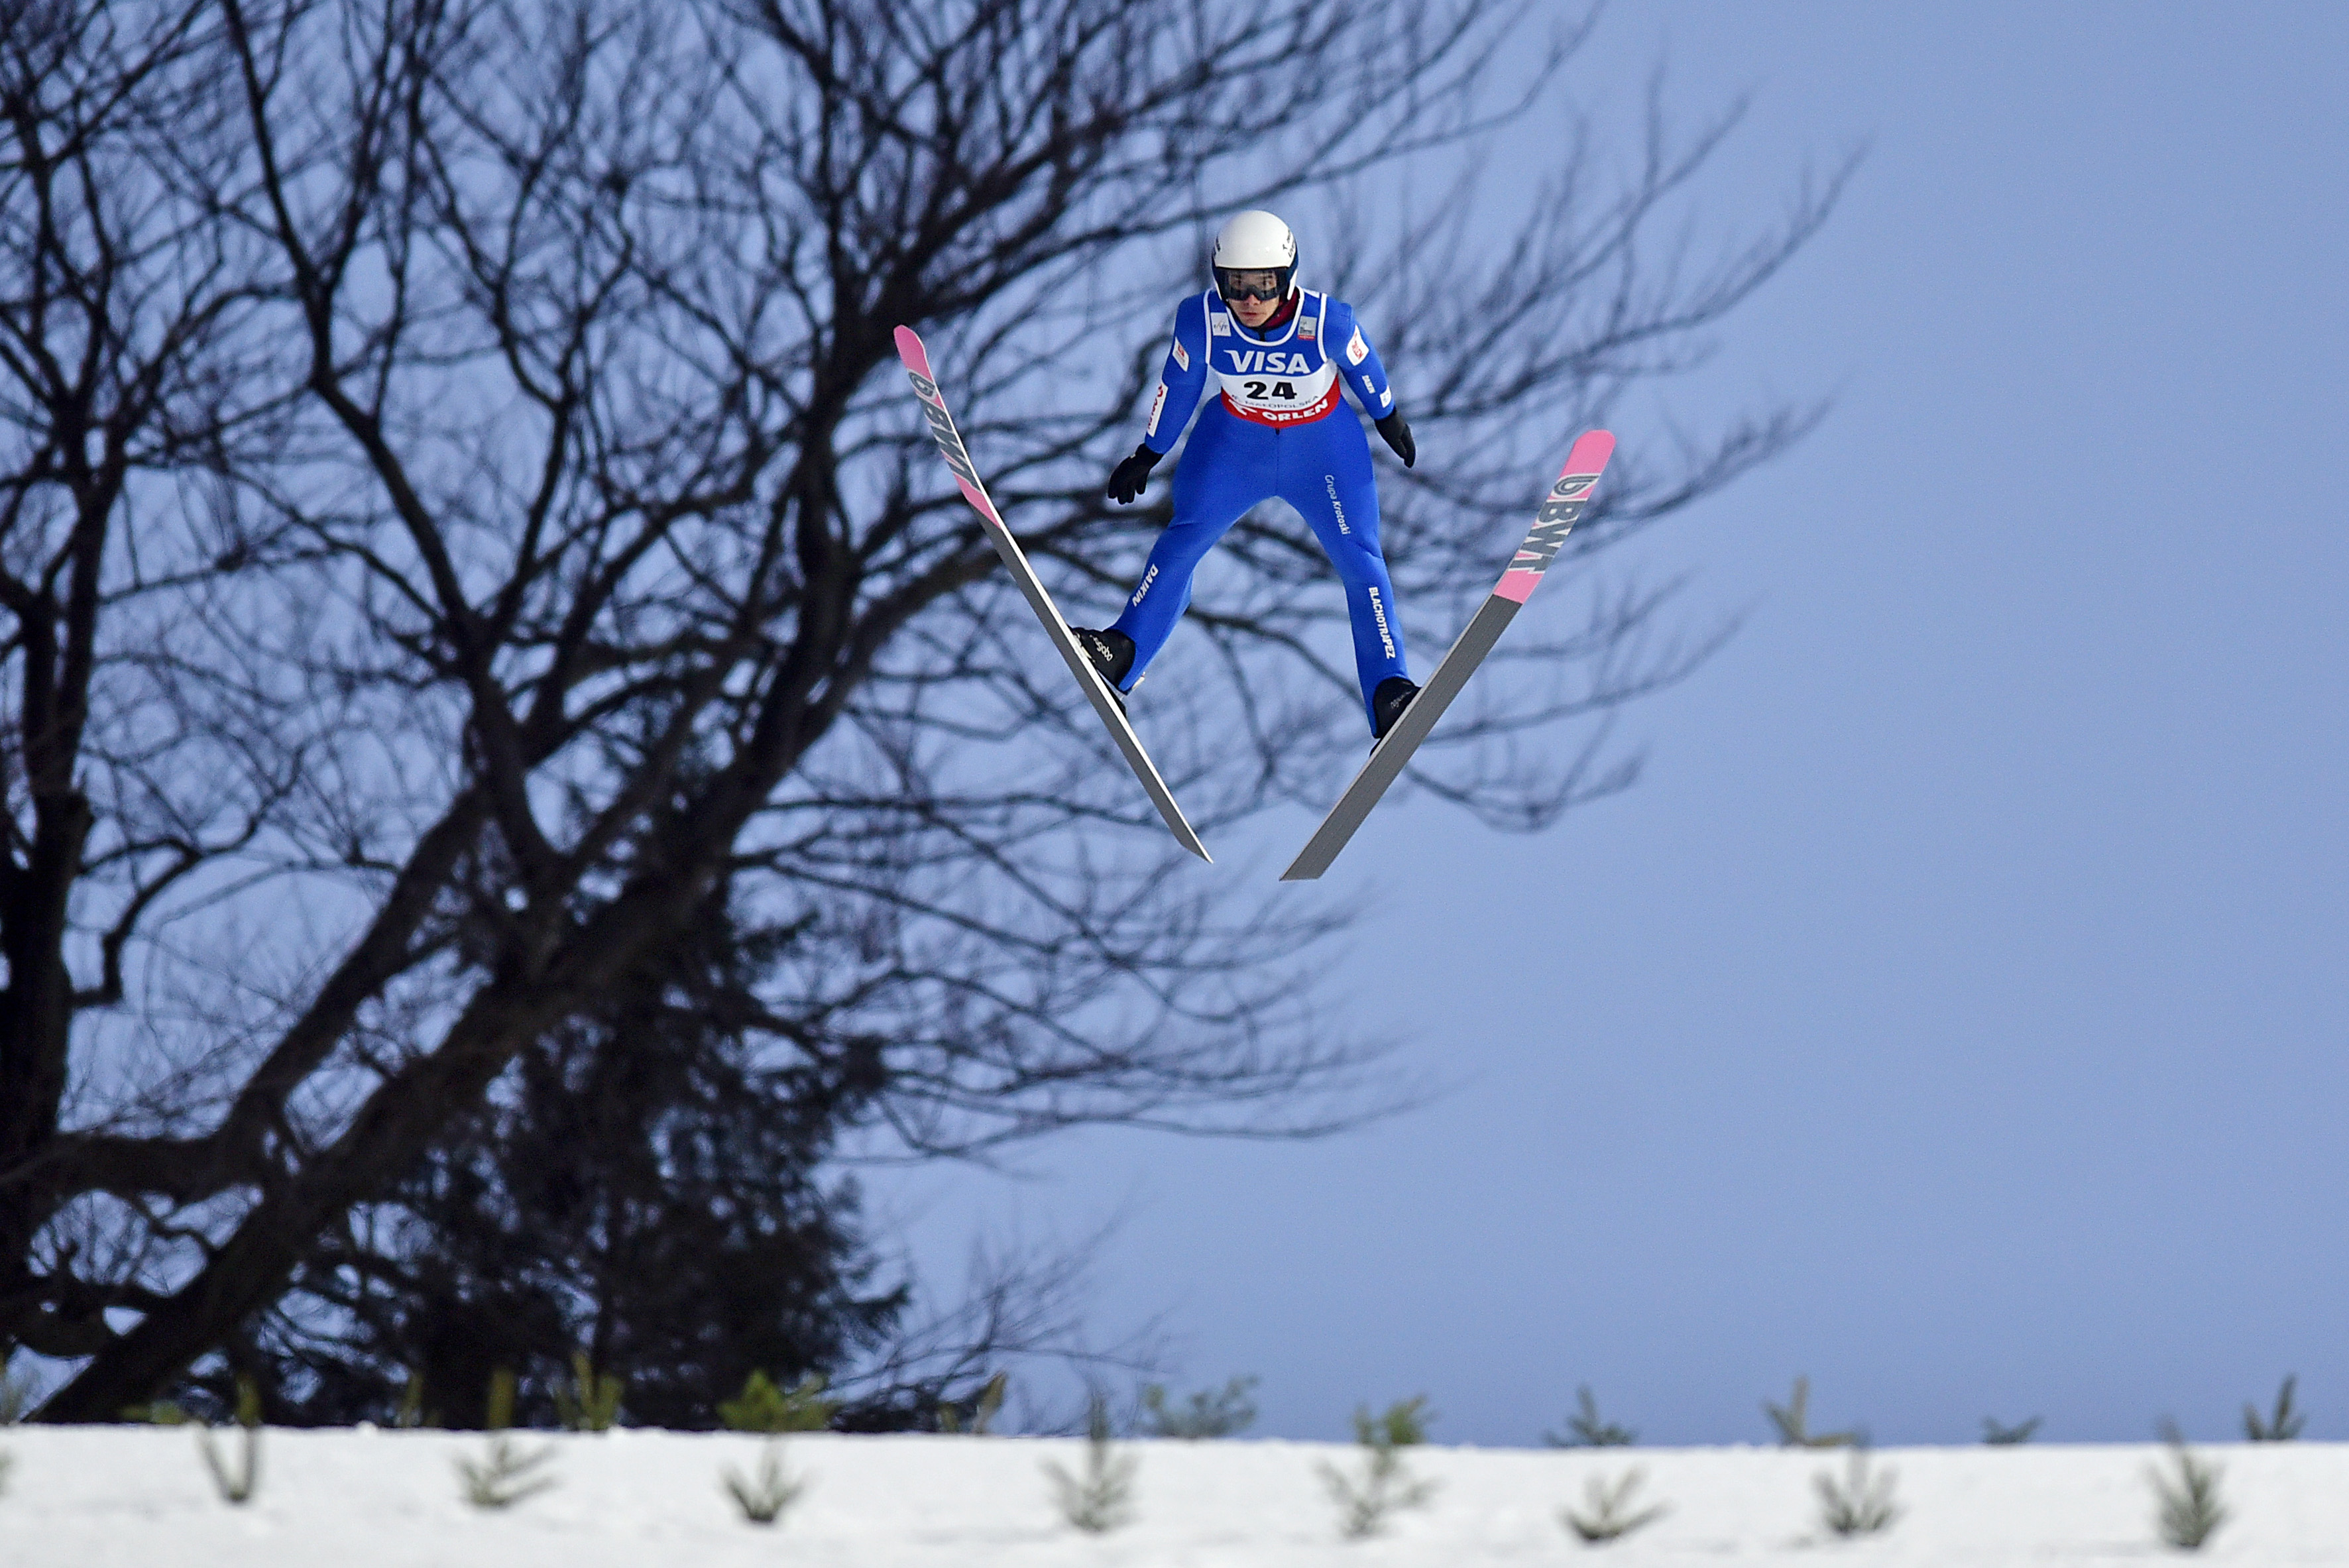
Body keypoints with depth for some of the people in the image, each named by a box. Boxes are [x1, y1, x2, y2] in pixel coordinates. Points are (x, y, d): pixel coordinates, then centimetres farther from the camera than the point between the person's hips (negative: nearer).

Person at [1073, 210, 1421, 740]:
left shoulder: (1326, 322, -31)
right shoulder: (1201, 320, -25)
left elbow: (1362, 364, -8)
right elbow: (1178, 385, -6)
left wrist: (1388, 418, 9)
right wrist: (1147, 455, 5)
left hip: (1323, 445, -1)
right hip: (1236, 439, 1)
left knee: (1359, 559, -5)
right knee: (1186, 536, -10)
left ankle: (1388, 691, 1)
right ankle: (1124, 651, -4)